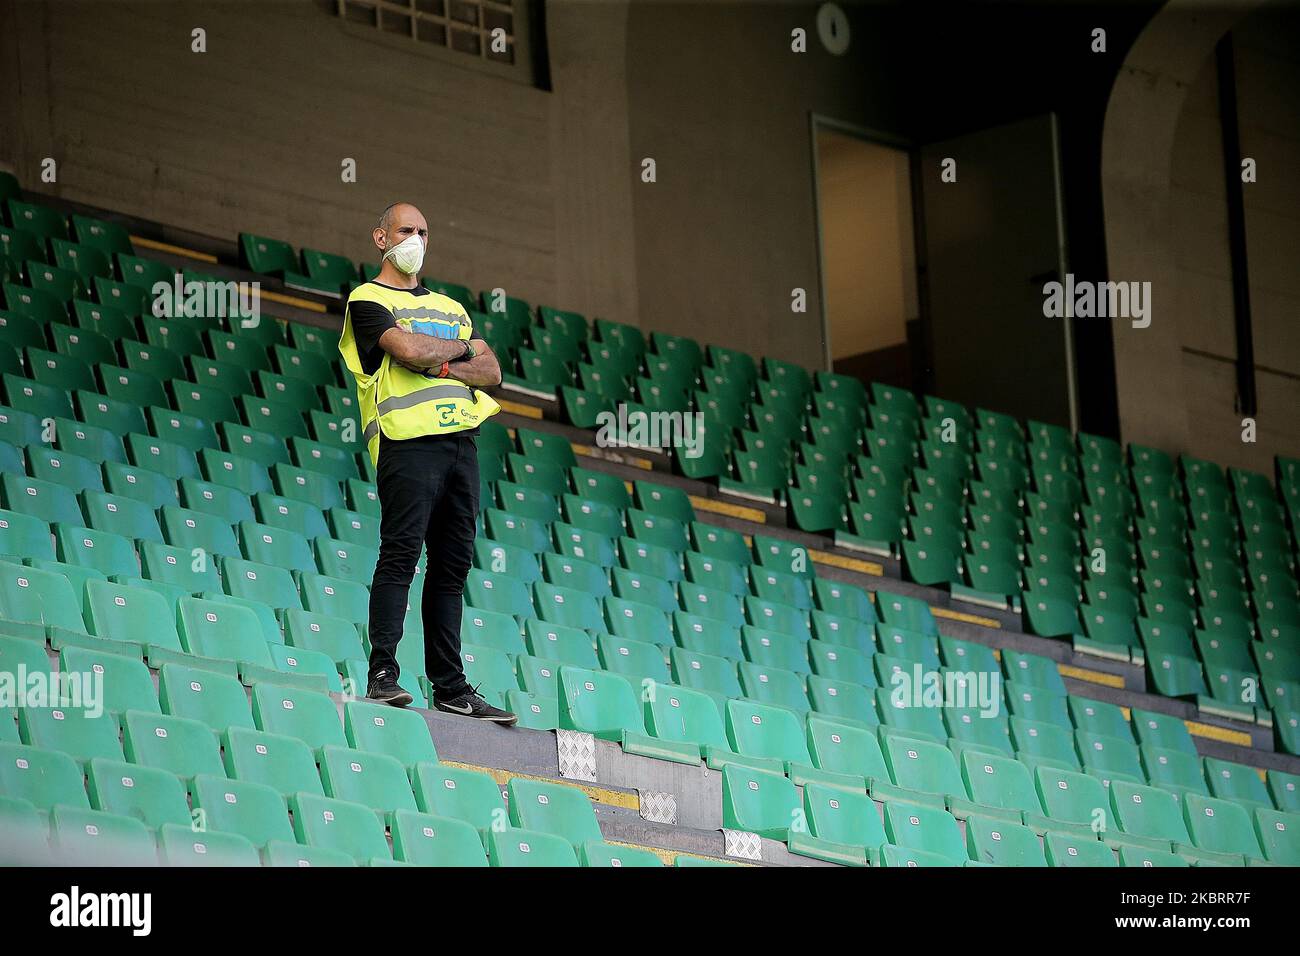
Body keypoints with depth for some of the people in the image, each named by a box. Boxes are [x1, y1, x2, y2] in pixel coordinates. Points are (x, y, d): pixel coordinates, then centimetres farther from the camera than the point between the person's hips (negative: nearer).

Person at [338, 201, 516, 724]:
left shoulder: (450, 308, 25)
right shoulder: (368, 300, 5)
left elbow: (491, 371, 14)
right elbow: (408, 349, -13)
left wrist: (444, 366, -5)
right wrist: (460, 348, 5)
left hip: (461, 440, 6)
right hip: (408, 440, -6)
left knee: (453, 564, 5)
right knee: (401, 553, -14)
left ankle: (450, 686, 6)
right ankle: (382, 674, -15)